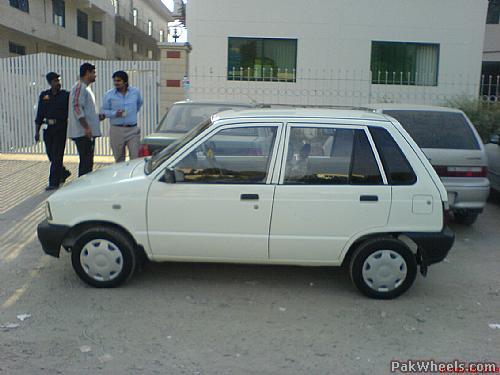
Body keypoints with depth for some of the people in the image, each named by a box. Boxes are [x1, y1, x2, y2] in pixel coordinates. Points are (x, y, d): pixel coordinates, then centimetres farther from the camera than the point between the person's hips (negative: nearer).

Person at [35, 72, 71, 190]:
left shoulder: (66, 95, -1)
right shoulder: (44, 95, 8)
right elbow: (40, 114, 10)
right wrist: (37, 131, 6)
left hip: (61, 128, -4)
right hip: (48, 128, 4)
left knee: (57, 155, -5)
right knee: (50, 155, 9)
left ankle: (54, 182, 1)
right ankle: (64, 173, 32)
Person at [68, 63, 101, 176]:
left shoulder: (85, 88, 21)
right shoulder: (79, 87, -10)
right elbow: (77, 107, -20)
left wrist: (98, 116, 13)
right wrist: (86, 127, -24)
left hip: (88, 132, 10)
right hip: (83, 133, -10)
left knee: (88, 162, 13)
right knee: (86, 162, -8)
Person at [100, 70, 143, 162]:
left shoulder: (135, 92, 5)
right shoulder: (109, 95, 1)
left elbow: (139, 103, 25)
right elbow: (103, 111, 2)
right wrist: (115, 114, -14)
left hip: (132, 130, 0)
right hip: (116, 130, 0)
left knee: (135, 158, -5)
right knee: (119, 159, 7)